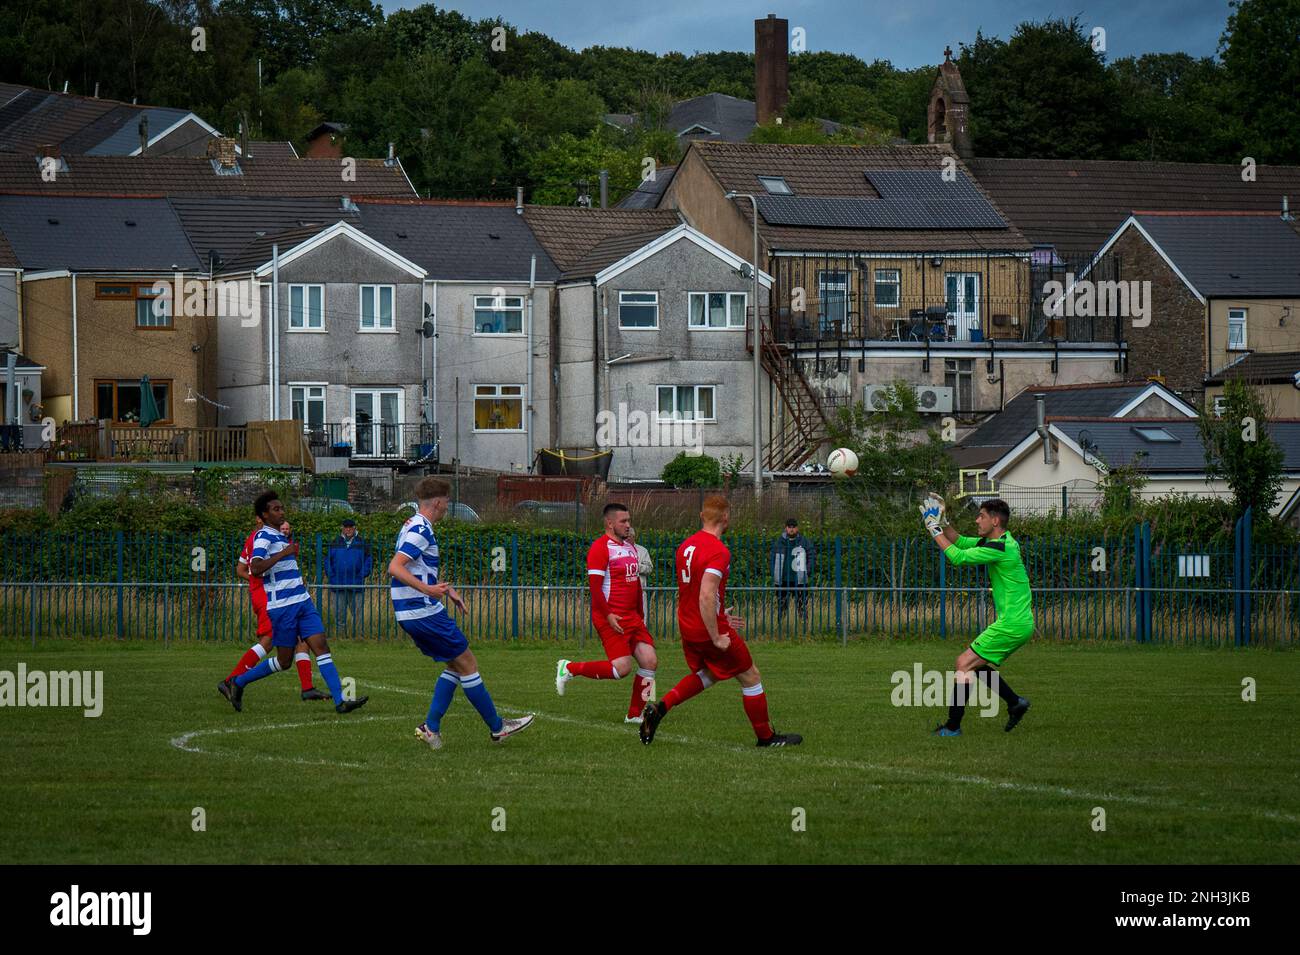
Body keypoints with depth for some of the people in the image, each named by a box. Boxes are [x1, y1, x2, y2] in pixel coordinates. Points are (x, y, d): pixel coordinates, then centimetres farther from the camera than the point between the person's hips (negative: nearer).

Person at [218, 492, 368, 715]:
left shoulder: (280, 536, 17)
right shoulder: (263, 537, -12)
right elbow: (255, 568, -27)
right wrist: (285, 553, -24)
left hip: (302, 602, 8)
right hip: (282, 605, -8)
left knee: (321, 646, -4)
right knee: (284, 660, 0)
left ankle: (340, 701, -11)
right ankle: (236, 684, 16)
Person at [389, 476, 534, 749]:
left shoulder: (412, 526, 16)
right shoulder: (420, 530, -15)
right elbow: (395, 568, -26)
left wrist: (445, 588, 31)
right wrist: (428, 589, -33)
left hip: (408, 614, 10)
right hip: (425, 612, -10)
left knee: (455, 665, 15)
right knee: (467, 664, -1)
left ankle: (431, 727, 7)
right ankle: (497, 727, 5)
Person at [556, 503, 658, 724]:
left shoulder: (630, 547, 17)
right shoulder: (600, 548, -11)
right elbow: (594, 585, -17)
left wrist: (640, 615, 22)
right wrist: (608, 615, -22)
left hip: (632, 616, 9)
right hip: (611, 618, -9)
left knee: (649, 661, -2)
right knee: (622, 667, -15)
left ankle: (634, 715, 6)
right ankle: (570, 668, 2)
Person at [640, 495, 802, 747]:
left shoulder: (686, 546, 5)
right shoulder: (718, 551, -22)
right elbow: (706, 597, -31)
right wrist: (716, 638, -24)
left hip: (687, 628, 8)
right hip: (710, 629, -8)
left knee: (707, 674, 28)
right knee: (750, 678, 9)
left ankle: (659, 708, 12)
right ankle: (766, 737, 19)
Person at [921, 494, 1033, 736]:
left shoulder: (1001, 548, -20)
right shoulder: (998, 541, 11)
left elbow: (958, 557, -19)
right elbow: (960, 542, 21)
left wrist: (935, 529, -10)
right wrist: (943, 521, 8)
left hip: (1012, 624, -10)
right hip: (1019, 623, 10)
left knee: (965, 663, -8)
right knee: (973, 664, 19)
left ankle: (952, 727, -6)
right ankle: (1015, 702, 20)